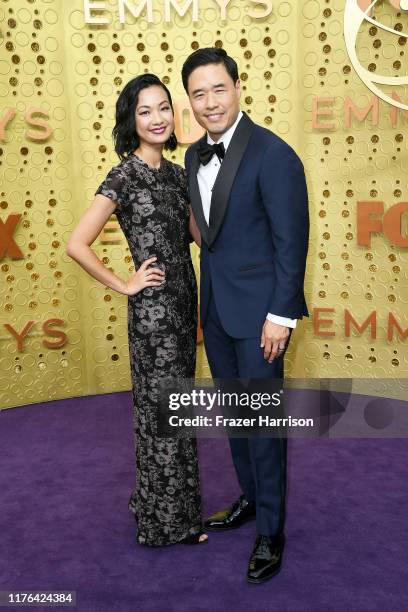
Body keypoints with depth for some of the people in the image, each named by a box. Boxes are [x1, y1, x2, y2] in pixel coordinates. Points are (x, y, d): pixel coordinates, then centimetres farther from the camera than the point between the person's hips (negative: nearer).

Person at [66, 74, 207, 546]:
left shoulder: (176, 173, 9)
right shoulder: (124, 176, -14)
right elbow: (77, 245, -19)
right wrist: (123, 285, -12)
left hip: (183, 299, 7)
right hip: (153, 307, -7)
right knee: (162, 408, 5)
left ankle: (157, 500, 38)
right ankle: (168, 520, 24)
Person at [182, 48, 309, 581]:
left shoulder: (272, 154, -15)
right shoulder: (196, 156, 8)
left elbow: (292, 241, -16)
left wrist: (280, 315, -17)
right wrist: (210, 294, 10)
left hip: (259, 311, -7)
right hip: (215, 307, 8)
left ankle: (271, 531, 20)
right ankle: (250, 498, 39)